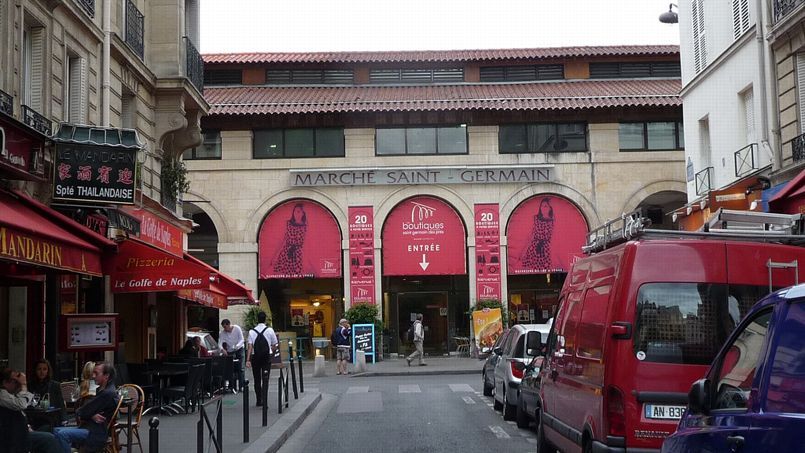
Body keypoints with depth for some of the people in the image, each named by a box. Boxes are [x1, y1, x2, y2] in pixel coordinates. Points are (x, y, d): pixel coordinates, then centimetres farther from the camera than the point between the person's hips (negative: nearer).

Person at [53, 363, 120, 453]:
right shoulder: (102, 391, 19)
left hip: (97, 434, -11)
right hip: (90, 428, 11)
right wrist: (91, 416, -8)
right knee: (56, 431, 7)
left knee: (62, 434, -25)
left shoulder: (108, 393, -15)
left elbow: (82, 412, -13)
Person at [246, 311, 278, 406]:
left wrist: (248, 360, -9)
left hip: (255, 357, 1)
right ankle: (263, 399, -12)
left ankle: (259, 401, 15)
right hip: (267, 356, -1)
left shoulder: (252, 332, 0)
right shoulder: (270, 330, -2)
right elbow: (275, 345, 2)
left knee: (257, 379, 11)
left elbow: (250, 347, -7)